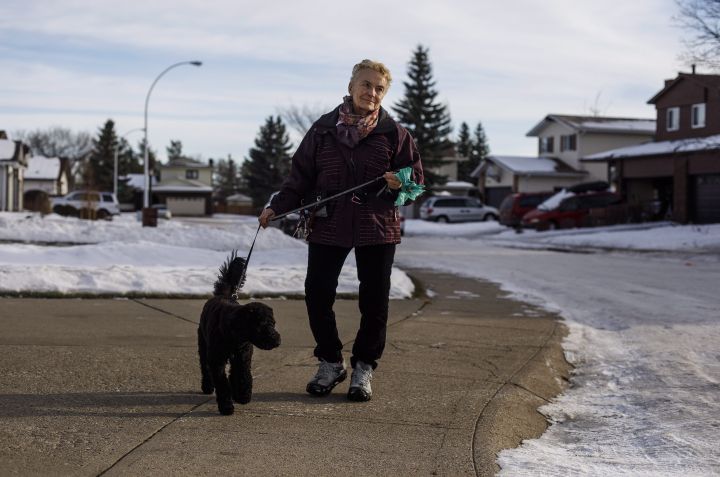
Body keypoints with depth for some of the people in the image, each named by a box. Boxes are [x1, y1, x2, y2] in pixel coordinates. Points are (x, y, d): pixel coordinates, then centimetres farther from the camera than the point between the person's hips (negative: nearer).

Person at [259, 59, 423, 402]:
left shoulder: (393, 133, 2)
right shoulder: (324, 128, 3)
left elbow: (415, 176, 6)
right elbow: (300, 174, 8)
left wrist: (399, 184, -16)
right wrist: (277, 206, 0)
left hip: (376, 227, -1)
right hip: (328, 226, 1)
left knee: (374, 300, 3)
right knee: (317, 294, -1)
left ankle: (364, 367, 20)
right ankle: (330, 362, 19)